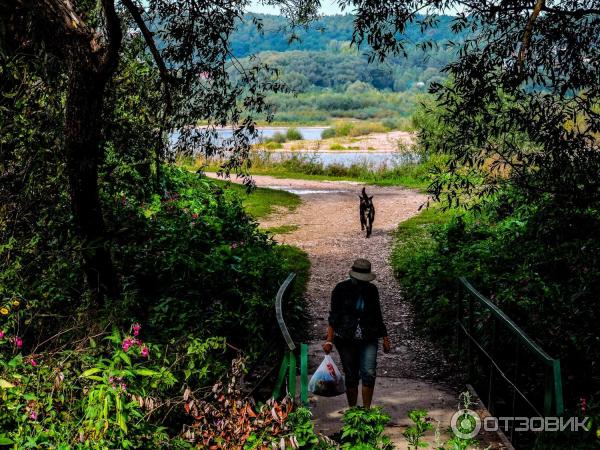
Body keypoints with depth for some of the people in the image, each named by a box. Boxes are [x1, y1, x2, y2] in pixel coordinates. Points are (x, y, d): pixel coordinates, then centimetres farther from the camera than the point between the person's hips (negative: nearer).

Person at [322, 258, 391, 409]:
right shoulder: (341, 289, -5)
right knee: (351, 376, 4)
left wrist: (385, 338, 16)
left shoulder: (372, 290, 5)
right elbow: (334, 317, -7)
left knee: (369, 373, -11)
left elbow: (377, 316, 15)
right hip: (346, 339, -2)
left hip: (369, 339, 2)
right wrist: (329, 340, -15)